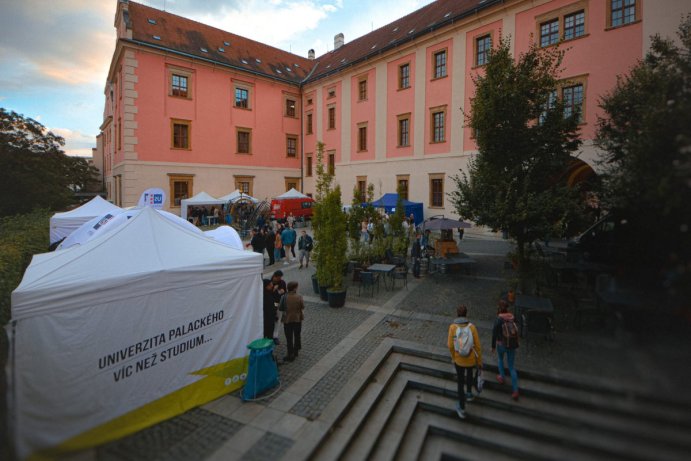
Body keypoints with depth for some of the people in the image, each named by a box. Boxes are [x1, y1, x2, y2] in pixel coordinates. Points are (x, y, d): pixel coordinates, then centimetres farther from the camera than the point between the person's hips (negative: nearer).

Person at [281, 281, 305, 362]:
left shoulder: (285, 297, -17)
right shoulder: (299, 297, -15)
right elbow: (302, 307, -6)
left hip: (287, 320, -2)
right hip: (297, 319, 2)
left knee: (289, 338, 7)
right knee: (297, 336, 19)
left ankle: (290, 356, 13)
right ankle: (295, 352, 33)